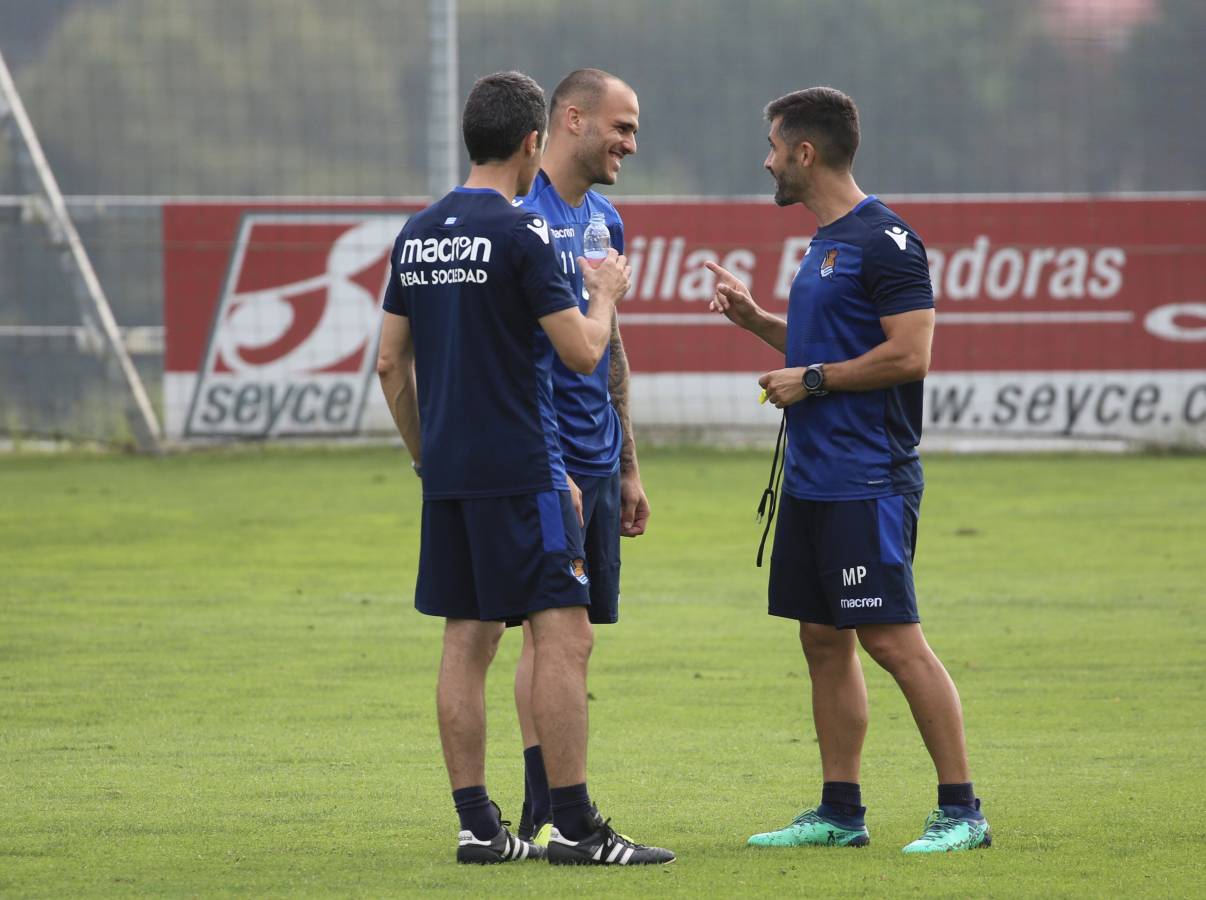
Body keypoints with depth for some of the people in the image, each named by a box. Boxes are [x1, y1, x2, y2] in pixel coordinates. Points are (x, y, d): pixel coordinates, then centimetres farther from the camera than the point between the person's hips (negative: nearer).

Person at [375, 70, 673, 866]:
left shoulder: (418, 235, 10)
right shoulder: (519, 234, -12)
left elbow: (391, 364, 14)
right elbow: (582, 351, -12)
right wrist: (606, 294, 7)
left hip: (448, 471, 8)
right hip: (521, 469, -8)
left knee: (468, 641, 9)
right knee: (564, 636, -6)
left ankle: (478, 825, 8)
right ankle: (574, 827, -8)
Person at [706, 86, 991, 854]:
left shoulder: (884, 240, -13)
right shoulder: (825, 244, 17)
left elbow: (909, 354, -20)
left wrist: (812, 381, -14)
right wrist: (755, 318, 16)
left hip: (867, 482, -10)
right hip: (812, 475, 10)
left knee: (894, 640, -10)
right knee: (824, 641, 10)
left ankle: (962, 810, -6)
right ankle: (840, 812, 16)